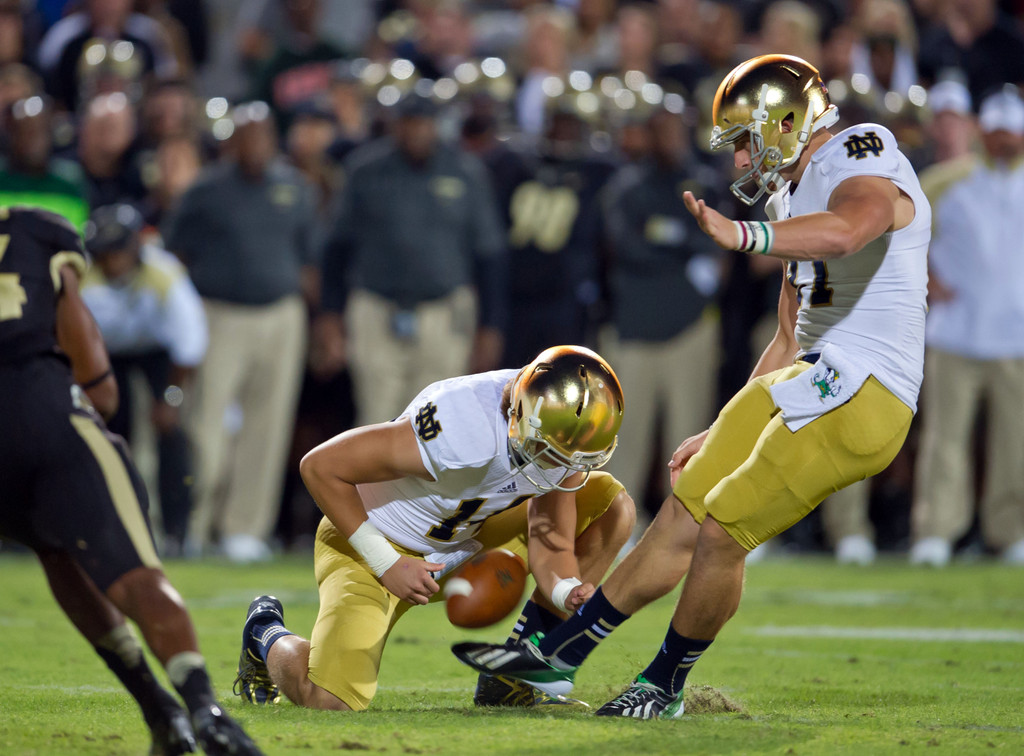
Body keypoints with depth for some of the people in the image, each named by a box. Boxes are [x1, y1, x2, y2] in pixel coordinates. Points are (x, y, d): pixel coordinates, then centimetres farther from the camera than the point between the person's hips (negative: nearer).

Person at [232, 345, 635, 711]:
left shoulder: (562, 436, -18)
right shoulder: (461, 433, -39)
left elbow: (550, 545, -9)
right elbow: (320, 466, -30)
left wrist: (568, 592, -34)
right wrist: (386, 565, -25)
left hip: (462, 541, 7)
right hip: (372, 543, -7)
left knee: (612, 504, -7)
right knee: (330, 700, -25)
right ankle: (267, 634, 13)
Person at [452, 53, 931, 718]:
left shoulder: (861, 160, -11)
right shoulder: (796, 194, 20)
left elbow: (846, 230, -38)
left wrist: (742, 236, -50)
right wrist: (720, 436, 26)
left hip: (860, 392, -10)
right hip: (811, 381, 10)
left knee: (723, 532, -9)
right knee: (682, 518, 10)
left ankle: (666, 685, 12)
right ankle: (555, 658, 18)